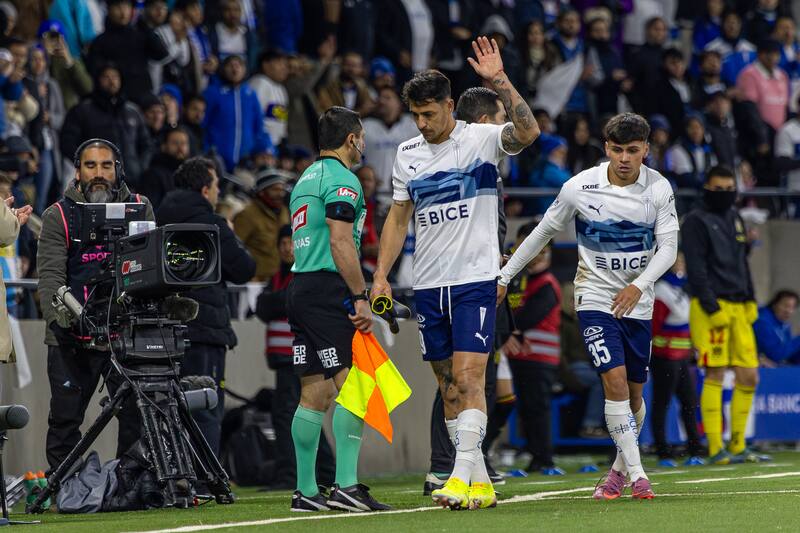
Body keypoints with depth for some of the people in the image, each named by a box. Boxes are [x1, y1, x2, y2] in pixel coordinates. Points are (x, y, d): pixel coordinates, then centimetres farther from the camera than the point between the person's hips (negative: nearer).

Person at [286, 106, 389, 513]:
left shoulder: (306, 178, 21)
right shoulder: (341, 179, -8)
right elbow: (340, 242, -17)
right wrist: (361, 297, -16)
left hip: (300, 288, 9)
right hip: (329, 290, -9)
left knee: (314, 394, 7)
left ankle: (306, 491, 6)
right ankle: (346, 486, -16)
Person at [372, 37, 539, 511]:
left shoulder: (481, 139, -5)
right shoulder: (407, 154, 10)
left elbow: (527, 132, -25)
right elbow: (399, 217, 16)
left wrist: (499, 81, -33)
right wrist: (381, 275, 8)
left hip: (475, 279, -6)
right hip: (428, 285, 6)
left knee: (468, 379, -14)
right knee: (449, 386, 7)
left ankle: (462, 477, -19)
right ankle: (480, 482, 14)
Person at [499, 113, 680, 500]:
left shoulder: (659, 188, -7)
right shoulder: (580, 188, -10)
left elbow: (668, 246, -11)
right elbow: (544, 231, 3)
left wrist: (638, 286, -28)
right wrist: (504, 276, 7)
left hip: (637, 302, 2)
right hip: (595, 296, -2)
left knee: (634, 393, 8)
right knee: (615, 380, -19)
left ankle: (619, 469, 29)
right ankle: (636, 474, -18)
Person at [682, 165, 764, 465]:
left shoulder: (735, 218, 18)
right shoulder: (696, 221, -5)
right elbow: (696, 269, -11)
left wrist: (750, 302, 14)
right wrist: (712, 309, -17)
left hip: (739, 307, 7)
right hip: (711, 307, -7)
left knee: (748, 378, 4)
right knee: (715, 375, -8)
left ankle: (737, 447, 12)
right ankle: (715, 449, -7)